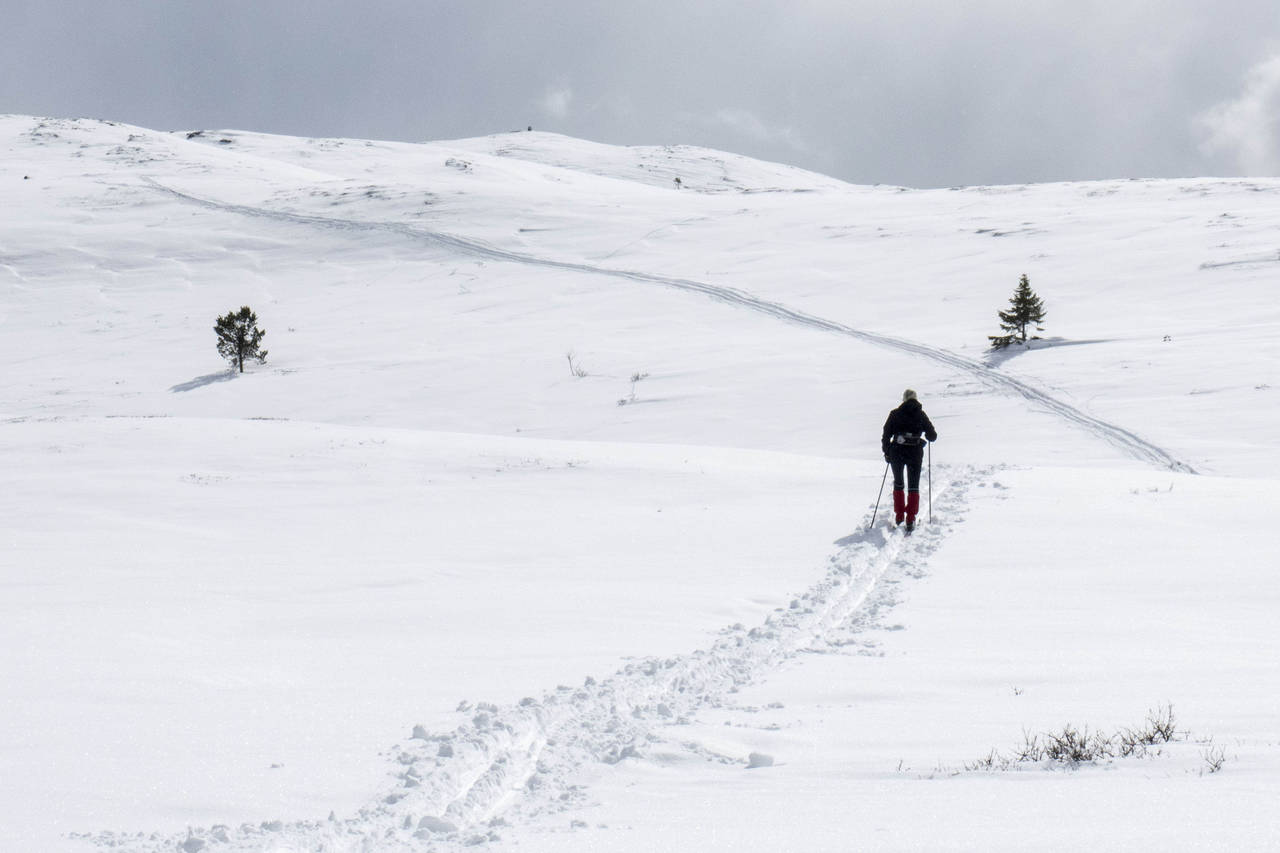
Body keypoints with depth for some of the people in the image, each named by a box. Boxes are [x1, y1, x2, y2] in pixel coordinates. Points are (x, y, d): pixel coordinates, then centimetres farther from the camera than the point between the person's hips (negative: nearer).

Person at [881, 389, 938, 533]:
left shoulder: (895, 414, 1)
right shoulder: (921, 414, 1)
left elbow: (886, 435, 1)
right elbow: (933, 437, 3)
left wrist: (886, 452, 13)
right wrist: (927, 435, 27)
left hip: (897, 452, 0)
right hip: (915, 453, 0)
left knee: (898, 484, 19)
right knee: (913, 487, 7)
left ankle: (899, 516, 19)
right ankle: (910, 519, -2)